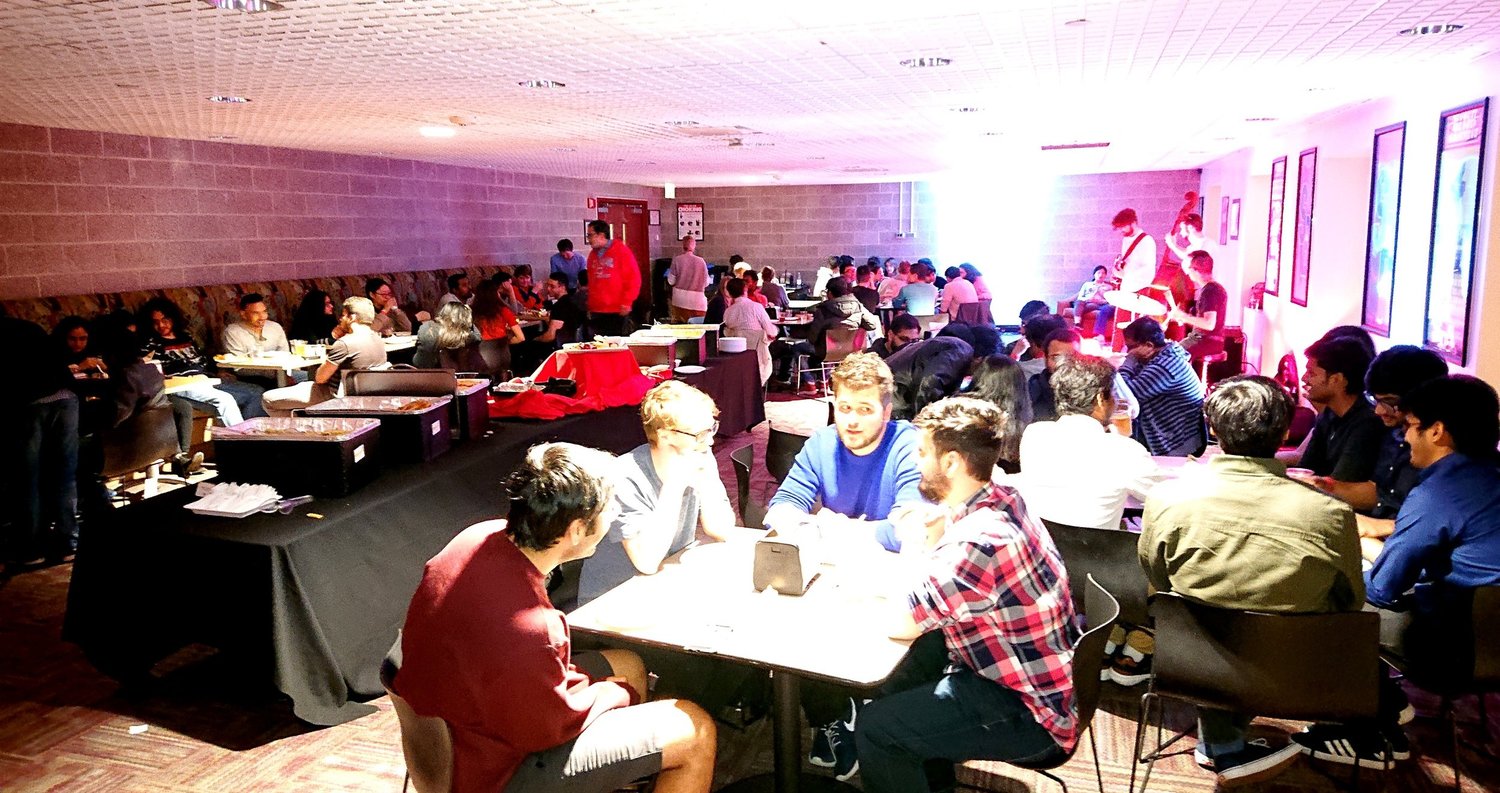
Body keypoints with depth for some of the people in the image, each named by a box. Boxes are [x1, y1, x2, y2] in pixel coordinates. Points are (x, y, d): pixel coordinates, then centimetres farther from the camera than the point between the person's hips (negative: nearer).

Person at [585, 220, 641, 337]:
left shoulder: (621, 251, -3)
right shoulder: (593, 254, 13)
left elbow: (633, 278, -6)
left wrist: (627, 302, -11)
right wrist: (590, 305, 16)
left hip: (618, 312, -5)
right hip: (596, 311, 5)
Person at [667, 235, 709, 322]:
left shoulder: (677, 260, -7)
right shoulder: (701, 261, -7)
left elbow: (671, 281, -2)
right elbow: (706, 283, -1)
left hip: (680, 299, 1)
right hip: (697, 300, -1)